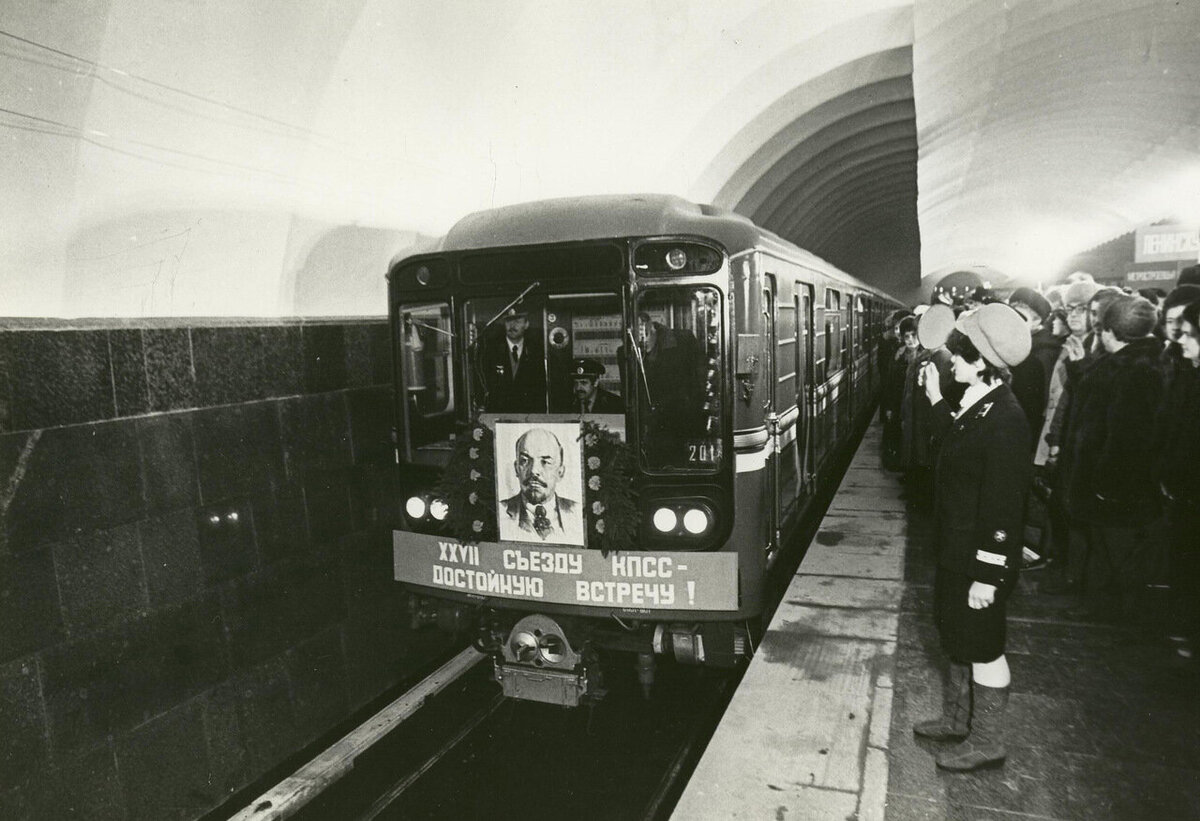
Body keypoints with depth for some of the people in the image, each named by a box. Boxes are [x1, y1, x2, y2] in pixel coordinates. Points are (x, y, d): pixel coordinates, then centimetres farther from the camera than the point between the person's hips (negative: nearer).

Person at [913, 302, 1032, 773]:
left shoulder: (1004, 421, -26)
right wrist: (936, 400, 15)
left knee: (982, 646, 8)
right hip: (956, 550, 9)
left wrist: (987, 574, -21)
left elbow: (1003, 505, -25)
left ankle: (987, 743, 28)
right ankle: (957, 720, 42)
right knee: (957, 636, 22)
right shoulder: (977, 405, 1)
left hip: (980, 560, -9)